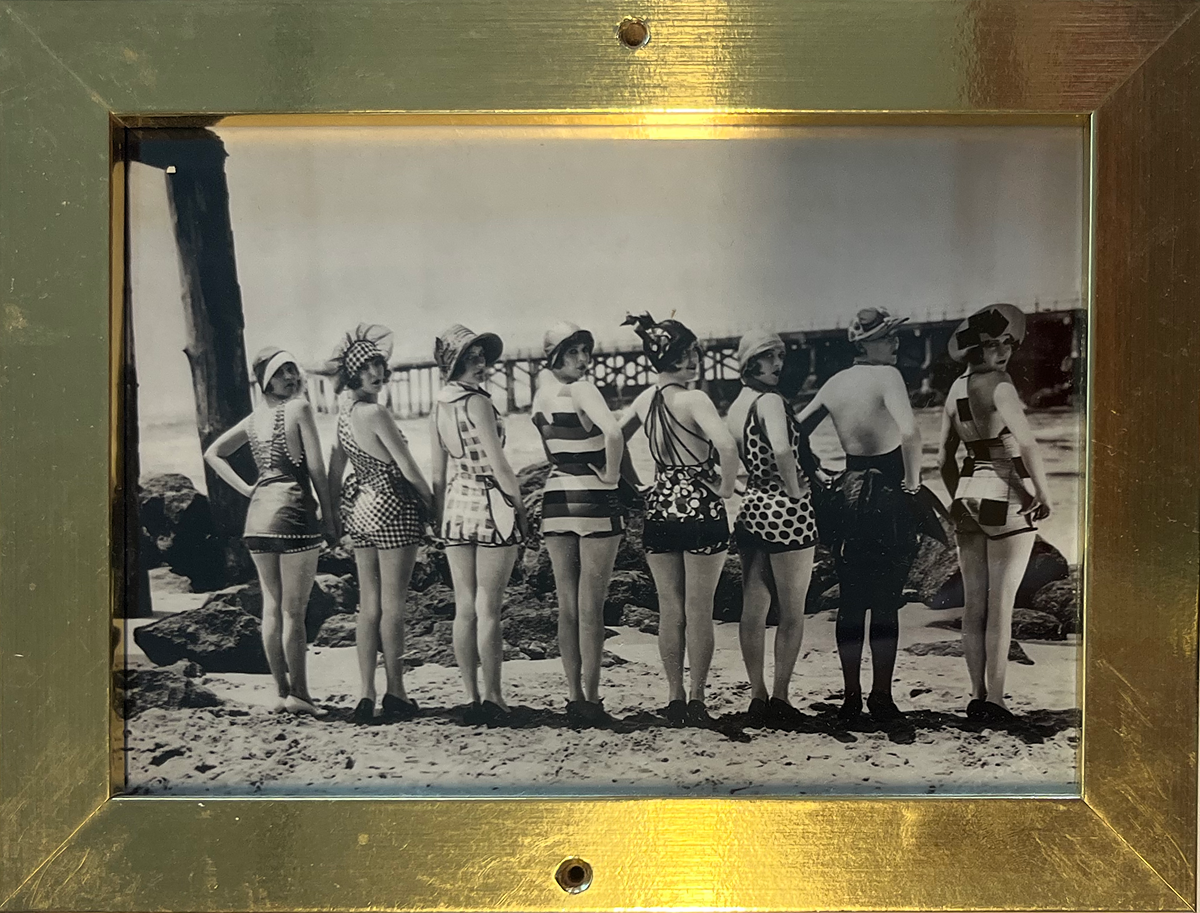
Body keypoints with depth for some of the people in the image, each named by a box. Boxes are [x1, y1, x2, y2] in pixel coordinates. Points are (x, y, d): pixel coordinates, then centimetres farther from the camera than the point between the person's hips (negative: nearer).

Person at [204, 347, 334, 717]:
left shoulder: (253, 418, 15)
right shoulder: (299, 407, -6)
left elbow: (212, 453, 22)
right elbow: (316, 467, -10)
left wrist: (246, 489, 14)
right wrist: (329, 514, -2)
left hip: (258, 513, 7)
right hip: (293, 510, -7)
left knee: (271, 607, 11)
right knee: (294, 610, -2)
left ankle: (282, 692, 18)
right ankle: (298, 693, 4)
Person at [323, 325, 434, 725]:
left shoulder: (344, 412, 8)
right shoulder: (376, 413, -17)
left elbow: (335, 470, 13)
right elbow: (408, 468, -14)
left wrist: (334, 513, 20)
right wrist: (433, 503, 0)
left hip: (360, 508, 8)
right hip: (393, 508, -8)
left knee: (368, 604, 10)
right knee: (392, 605, 1)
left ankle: (367, 695, 14)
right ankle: (395, 694, 11)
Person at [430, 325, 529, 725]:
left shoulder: (440, 407, 9)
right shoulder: (478, 402, -12)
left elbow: (439, 472, 11)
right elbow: (499, 465, -14)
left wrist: (440, 520, 17)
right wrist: (520, 506, -2)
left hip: (456, 507, 7)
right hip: (491, 506, -7)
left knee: (464, 608, 8)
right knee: (488, 608, -1)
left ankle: (472, 699, 16)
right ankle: (492, 698, 6)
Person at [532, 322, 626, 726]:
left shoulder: (541, 395, 10)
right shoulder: (582, 389, -13)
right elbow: (613, 433, -29)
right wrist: (611, 475, -15)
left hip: (555, 499, 6)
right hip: (594, 500, -6)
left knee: (566, 605, 10)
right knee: (591, 607, 0)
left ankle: (574, 697, 17)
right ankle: (591, 699, 6)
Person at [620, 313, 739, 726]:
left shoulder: (645, 398, 5)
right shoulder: (693, 398, -15)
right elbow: (727, 446, -29)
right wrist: (726, 487, -14)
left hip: (659, 506, 6)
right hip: (699, 507, -5)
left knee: (669, 610, 12)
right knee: (699, 611, 6)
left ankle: (675, 699, 20)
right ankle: (696, 700, 13)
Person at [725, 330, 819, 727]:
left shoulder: (734, 408, 11)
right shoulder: (770, 401, -14)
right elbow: (782, 449, -32)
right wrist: (795, 489, -17)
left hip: (752, 506, 8)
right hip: (786, 510, -8)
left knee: (752, 609, 10)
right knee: (792, 611, 5)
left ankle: (757, 697, 19)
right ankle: (780, 699, 11)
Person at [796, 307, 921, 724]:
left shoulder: (834, 383, 7)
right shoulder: (887, 375, -13)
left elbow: (795, 432, 10)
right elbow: (909, 432, -28)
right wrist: (913, 480, -15)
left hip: (849, 490, 6)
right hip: (888, 493, -5)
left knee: (851, 601, 11)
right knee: (886, 602, 3)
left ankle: (851, 697, 18)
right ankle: (881, 697, 10)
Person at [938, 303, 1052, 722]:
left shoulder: (956, 389, 11)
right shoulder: (998, 384, -13)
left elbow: (945, 459, 16)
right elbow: (1028, 444, -22)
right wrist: (1044, 494, -11)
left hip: (969, 497, 7)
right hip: (1007, 498, -7)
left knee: (974, 604, 10)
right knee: (1001, 605, -1)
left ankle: (977, 696, 16)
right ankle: (994, 699, 5)